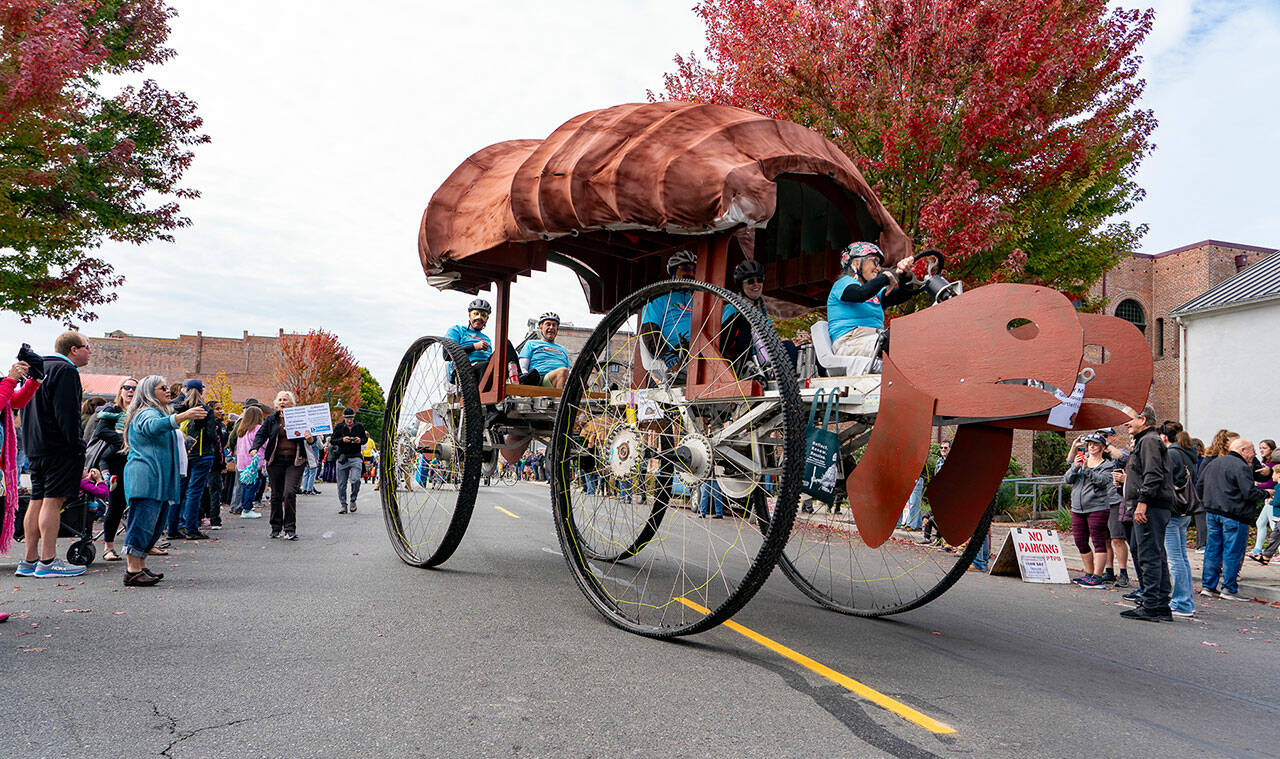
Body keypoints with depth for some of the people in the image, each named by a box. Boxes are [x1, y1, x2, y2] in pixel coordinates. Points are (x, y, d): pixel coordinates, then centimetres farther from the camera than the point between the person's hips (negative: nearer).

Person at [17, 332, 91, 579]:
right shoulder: (65, 370, -10)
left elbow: (27, 410, 24)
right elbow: (66, 412, -19)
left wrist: (32, 442, 23)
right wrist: (76, 445, -16)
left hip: (36, 446, 10)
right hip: (59, 447, -10)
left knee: (37, 501, 10)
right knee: (53, 501, -8)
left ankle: (30, 561, 13)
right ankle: (48, 561, -8)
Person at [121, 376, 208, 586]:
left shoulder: (157, 412, 27)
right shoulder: (147, 413, -9)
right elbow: (154, 426, -34)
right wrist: (183, 416, -48)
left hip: (158, 480, 11)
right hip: (144, 477, -11)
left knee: (153, 525, 10)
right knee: (143, 522, -14)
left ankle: (139, 567, 15)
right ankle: (132, 571, -15)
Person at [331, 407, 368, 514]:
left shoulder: (359, 426, 7)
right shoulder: (338, 427, 5)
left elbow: (365, 439, 15)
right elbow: (332, 441, 3)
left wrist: (360, 440, -7)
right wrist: (342, 440, -15)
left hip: (356, 457, -1)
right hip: (342, 457, 1)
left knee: (355, 480, -16)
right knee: (342, 483, 4)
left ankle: (353, 500, 7)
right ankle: (343, 504, 16)